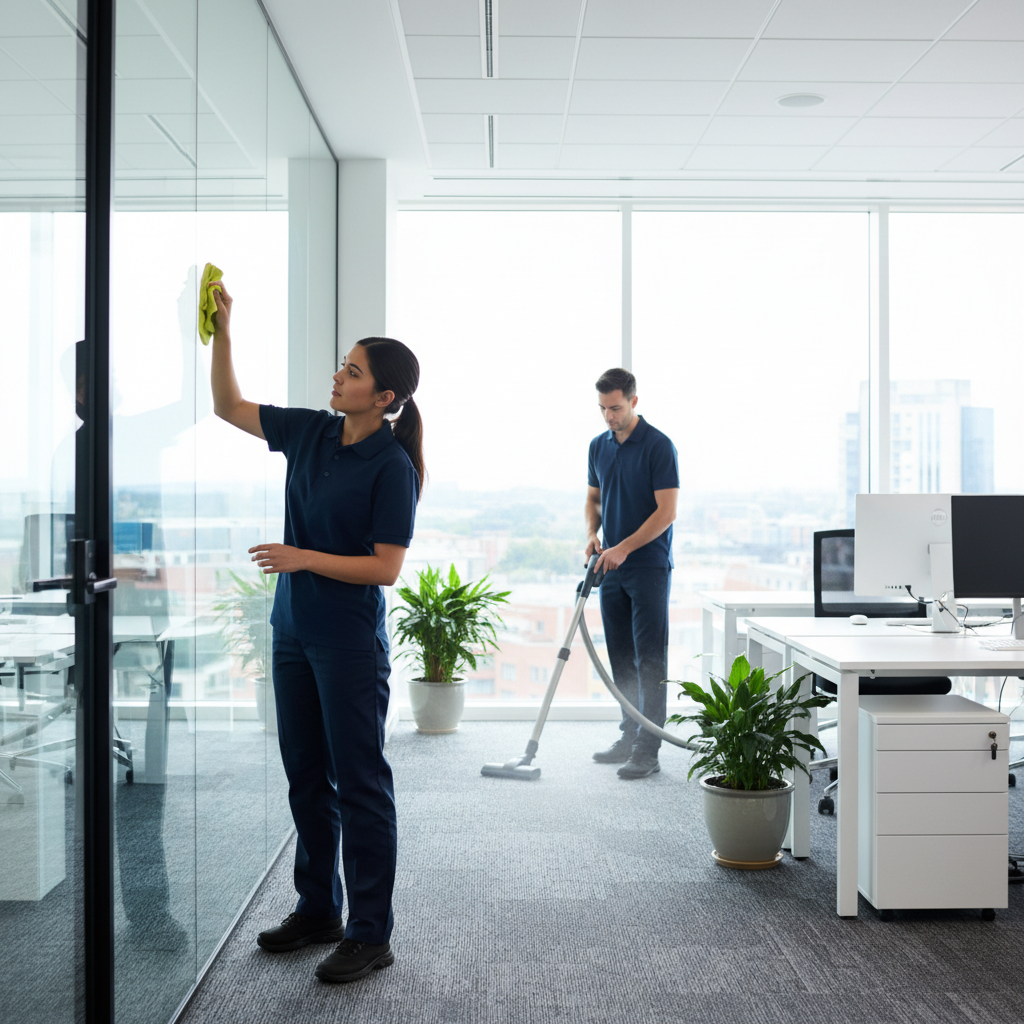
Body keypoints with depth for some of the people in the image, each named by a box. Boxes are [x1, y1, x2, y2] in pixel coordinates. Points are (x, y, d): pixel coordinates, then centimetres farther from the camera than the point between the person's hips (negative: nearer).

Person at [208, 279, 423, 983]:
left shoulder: (391, 466, -15)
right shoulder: (310, 432, 4)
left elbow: (386, 567, -16)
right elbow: (230, 406, 12)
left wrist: (303, 558, -20)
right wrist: (222, 330, 2)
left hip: (351, 641, -7)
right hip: (294, 630, 8)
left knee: (359, 783, 1)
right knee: (306, 774, 16)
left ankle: (372, 935, 14)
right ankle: (318, 910, 32)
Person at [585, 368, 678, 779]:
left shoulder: (659, 446, -12)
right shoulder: (599, 445, 10)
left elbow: (667, 511, -16)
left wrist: (624, 548, -21)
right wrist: (592, 533, -1)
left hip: (648, 568, -7)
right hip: (611, 568, 7)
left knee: (649, 660, -5)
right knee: (621, 660, 11)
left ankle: (648, 749, -1)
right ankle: (629, 737, 21)